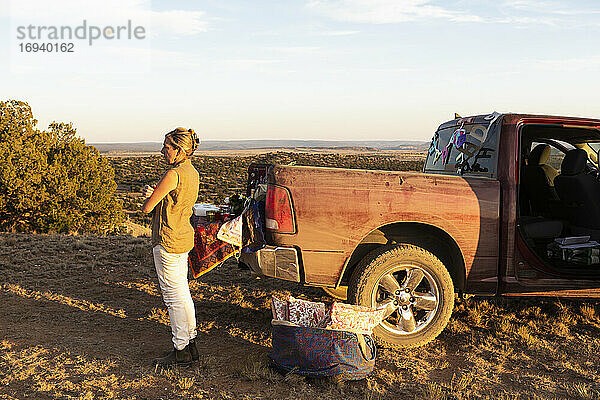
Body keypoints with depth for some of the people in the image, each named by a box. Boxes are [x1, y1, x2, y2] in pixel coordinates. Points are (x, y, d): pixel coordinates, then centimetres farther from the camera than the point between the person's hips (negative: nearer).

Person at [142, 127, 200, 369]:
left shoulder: (173, 174, -20)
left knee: (173, 295, 0)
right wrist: (154, 193, -4)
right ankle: (190, 343, 27)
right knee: (182, 293, 17)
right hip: (184, 237, 10)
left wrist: (149, 198, 8)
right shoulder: (193, 173, 9)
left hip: (168, 240, -10)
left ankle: (181, 351, 9)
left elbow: (146, 208, -15)